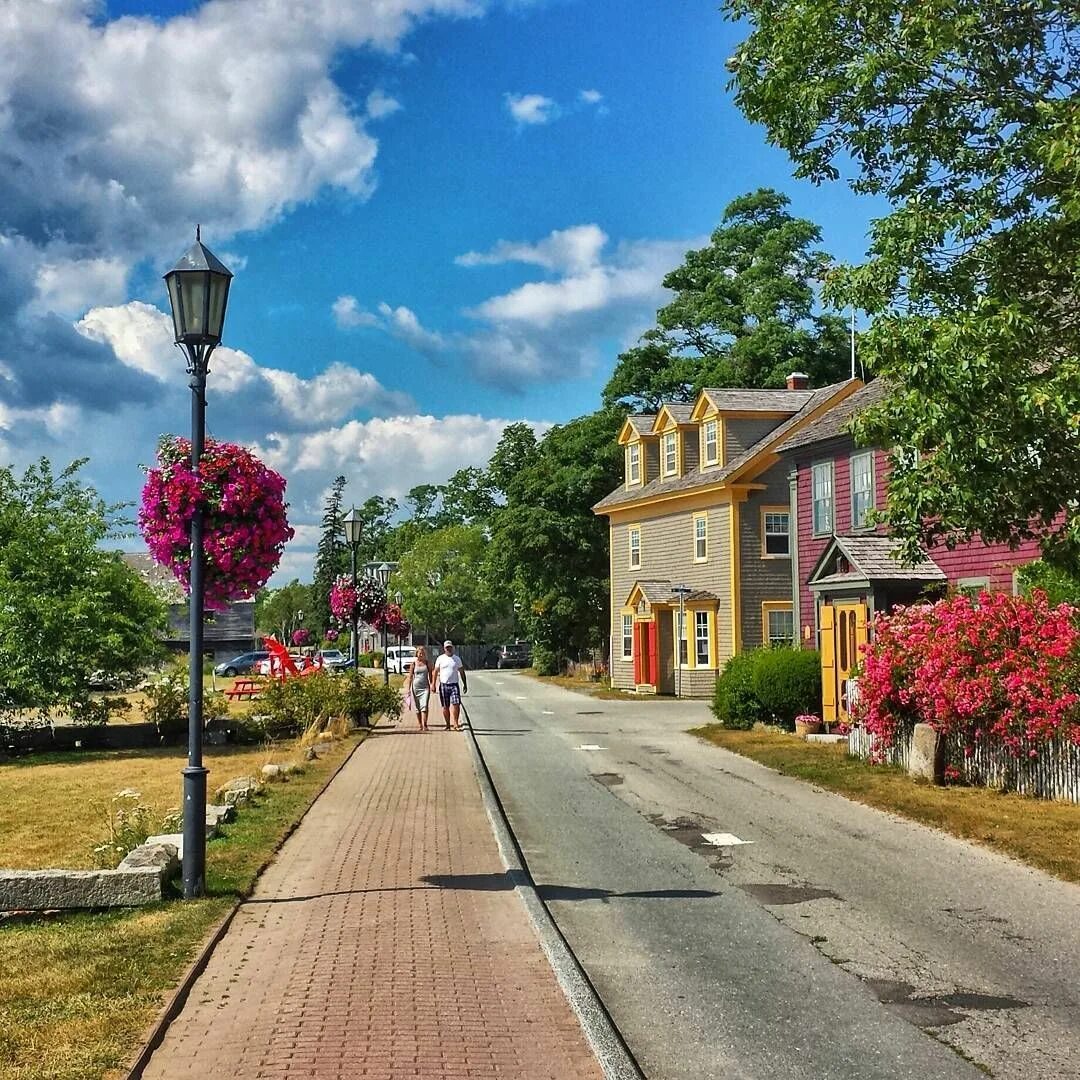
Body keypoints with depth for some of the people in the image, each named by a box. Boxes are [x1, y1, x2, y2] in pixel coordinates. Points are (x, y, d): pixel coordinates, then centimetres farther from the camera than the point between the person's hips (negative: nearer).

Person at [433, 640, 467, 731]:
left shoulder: (457, 658, 8)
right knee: (445, 707, 4)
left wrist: (465, 684, 10)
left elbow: (462, 672, 13)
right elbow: (436, 672, 6)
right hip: (443, 685, 0)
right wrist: (434, 684, -2)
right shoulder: (440, 659, 5)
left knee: (456, 705, -12)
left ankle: (456, 724, -6)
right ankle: (447, 725, 14)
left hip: (454, 685, 0)